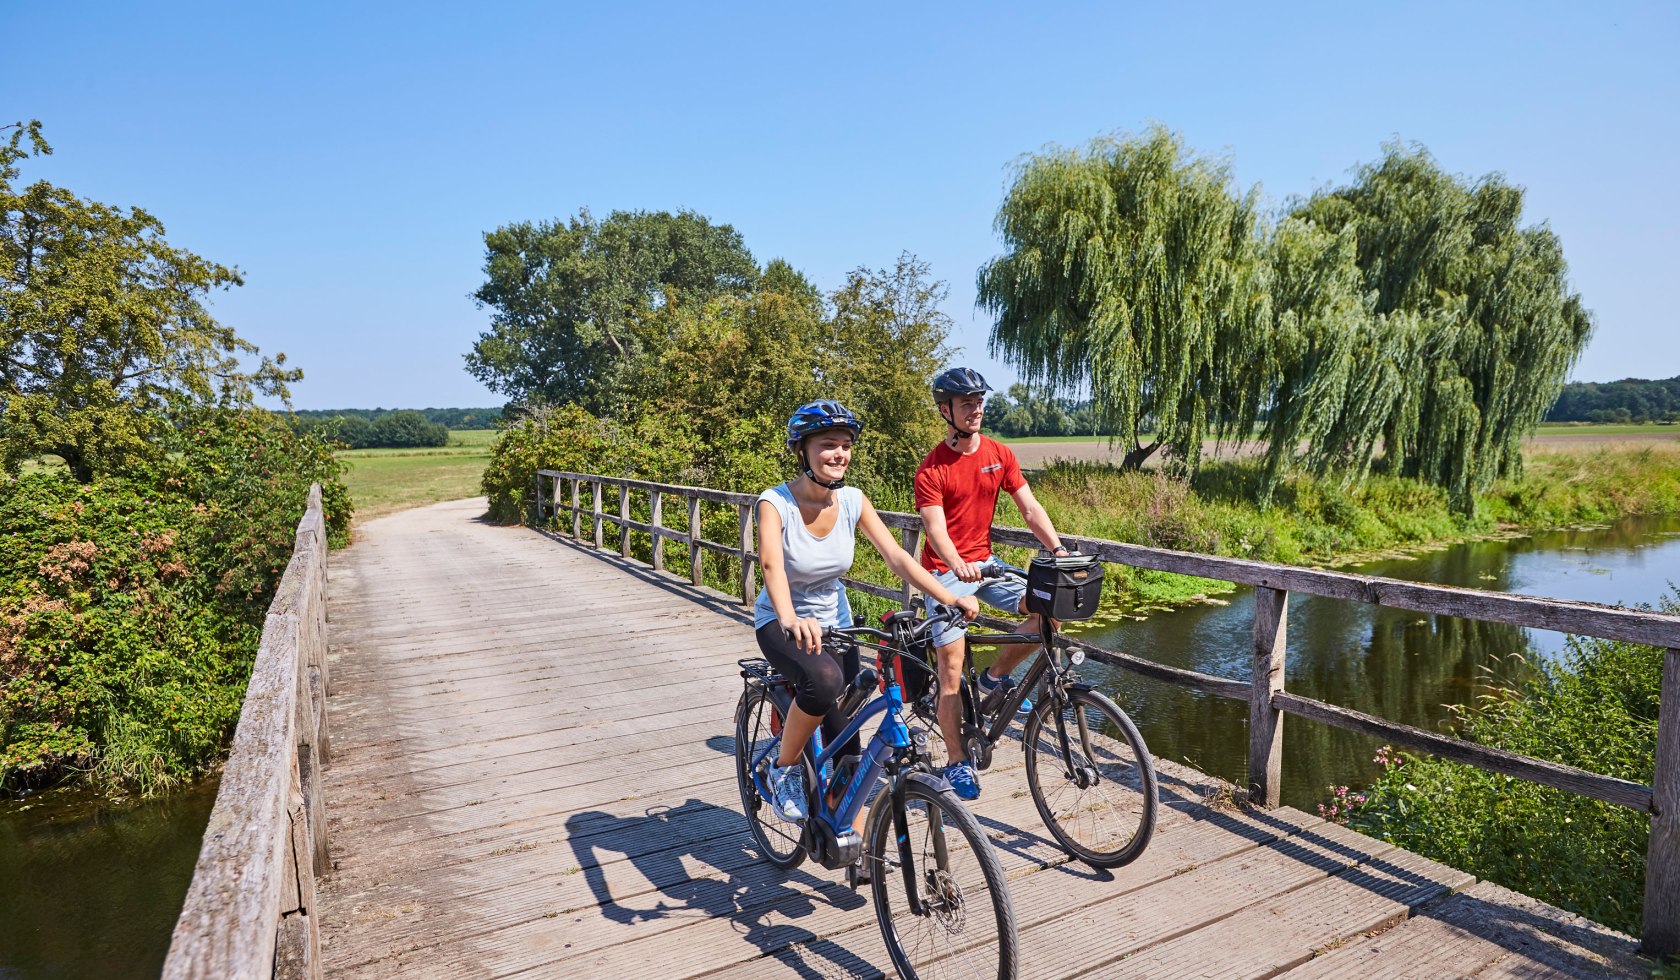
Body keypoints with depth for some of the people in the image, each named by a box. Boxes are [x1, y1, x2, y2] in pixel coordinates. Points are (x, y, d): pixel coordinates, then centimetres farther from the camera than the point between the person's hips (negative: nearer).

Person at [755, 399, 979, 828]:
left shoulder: (853, 500, -9)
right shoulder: (775, 502, -21)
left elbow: (896, 556, -14)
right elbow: (772, 566, -38)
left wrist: (951, 598, -27)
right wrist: (791, 620, -58)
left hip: (834, 622, 4)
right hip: (782, 624, -4)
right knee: (824, 679, -36)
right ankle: (784, 769, -10)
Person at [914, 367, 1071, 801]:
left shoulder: (1000, 455, 1)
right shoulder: (931, 469, -13)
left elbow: (1031, 509, -2)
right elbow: (935, 529, -22)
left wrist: (1060, 550, -17)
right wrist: (958, 566, -41)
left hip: (984, 563, 5)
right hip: (946, 572, -4)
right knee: (952, 668, -6)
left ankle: (996, 677, 6)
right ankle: (957, 761, 9)